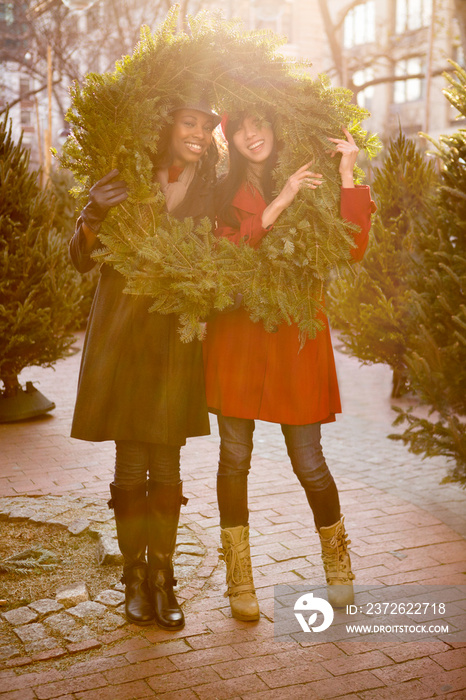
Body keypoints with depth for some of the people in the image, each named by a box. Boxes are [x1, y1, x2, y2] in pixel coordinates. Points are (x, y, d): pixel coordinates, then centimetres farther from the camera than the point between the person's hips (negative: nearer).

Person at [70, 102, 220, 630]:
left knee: (166, 464, 3)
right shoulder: (127, 182, -1)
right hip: (123, 338, -1)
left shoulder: (210, 192, 6)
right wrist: (93, 216, -22)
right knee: (131, 465, 1)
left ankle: (162, 576, 15)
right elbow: (81, 260, -3)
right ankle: (134, 576, 15)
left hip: (177, 341, 2)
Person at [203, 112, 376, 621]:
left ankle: (338, 565, 28)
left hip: (294, 337, 0)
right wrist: (279, 203, -16)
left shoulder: (311, 186, 8)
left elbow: (352, 250, -6)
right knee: (234, 458, 2)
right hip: (236, 336, 1)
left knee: (308, 461, 1)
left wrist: (348, 177, -9)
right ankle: (240, 582, 18)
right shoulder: (224, 193, 8)